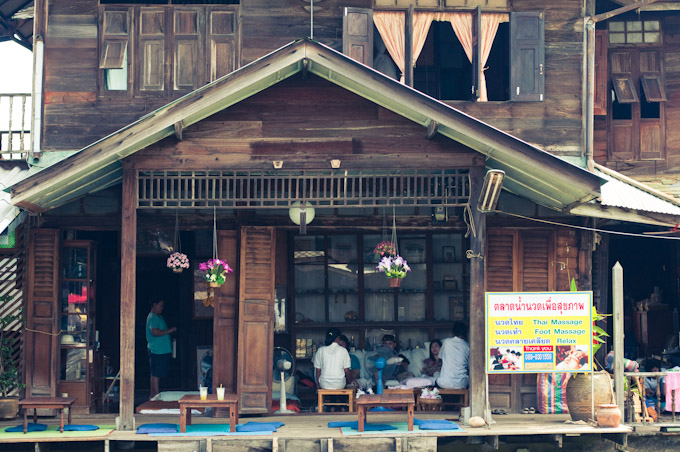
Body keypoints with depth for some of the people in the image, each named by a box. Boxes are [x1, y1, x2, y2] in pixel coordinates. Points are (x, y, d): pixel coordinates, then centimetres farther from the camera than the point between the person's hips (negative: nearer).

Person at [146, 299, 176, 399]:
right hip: (157, 350, -10)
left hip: (162, 350, 10)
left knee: (156, 374, 12)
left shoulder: (159, 316, 19)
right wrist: (169, 330, -17)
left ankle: (152, 395, 16)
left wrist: (170, 331, 12)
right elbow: (155, 332, -25)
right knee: (156, 374, -8)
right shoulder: (152, 317, -13)